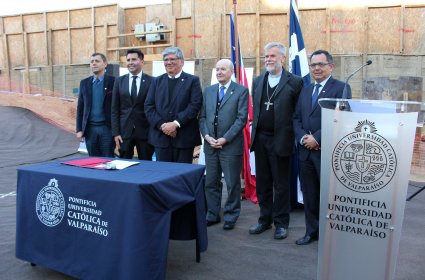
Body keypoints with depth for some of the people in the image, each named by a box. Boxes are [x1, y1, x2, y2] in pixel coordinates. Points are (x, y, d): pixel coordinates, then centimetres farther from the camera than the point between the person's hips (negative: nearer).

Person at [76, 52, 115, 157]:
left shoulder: (113, 81, -3)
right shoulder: (84, 83, 9)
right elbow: (80, 107, 10)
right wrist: (79, 129, 5)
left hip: (107, 128, -3)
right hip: (90, 128, 3)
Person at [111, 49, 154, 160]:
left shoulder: (151, 81, -2)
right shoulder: (119, 81, 7)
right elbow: (115, 109, 6)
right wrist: (115, 132, -1)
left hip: (145, 131, -2)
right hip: (124, 131, 2)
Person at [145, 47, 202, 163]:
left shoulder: (192, 81, 3)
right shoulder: (157, 81, 14)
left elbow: (195, 105, -8)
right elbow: (148, 106, 6)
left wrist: (176, 124, -16)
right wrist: (162, 125, -9)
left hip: (184, 137, -3)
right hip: (161, 135, 3)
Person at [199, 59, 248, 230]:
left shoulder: (241, 91, -3)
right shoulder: (208, 90, 12)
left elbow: (242, 118, -10)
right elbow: (202, 117, 10)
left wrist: (225, 139, -15)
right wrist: (207, 136, -6)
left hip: (231, 145, -4)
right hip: (210, 144, 5)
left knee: (232, 183, 6)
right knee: (211, 182, 11)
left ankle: (231, 216, 21)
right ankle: (212, 214, 25)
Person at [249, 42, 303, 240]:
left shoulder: (294, 82, -5)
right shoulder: (258, 81, 11)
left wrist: (289, 136, -6)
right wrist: (257, 128, 12)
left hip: (280, 140, -5)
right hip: (260, 139, 5)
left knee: (281, 184, 6)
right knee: (262, 183, 13)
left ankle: (281, 223, 20)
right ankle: (265, 219, 28)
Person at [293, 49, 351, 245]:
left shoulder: (341, 88, -5)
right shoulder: (305, 90, 17)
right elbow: (296, 118, 14)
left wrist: (317, 139, -16)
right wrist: (303, 137, -4)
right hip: (306, 151, 6)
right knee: (309, 195, 13)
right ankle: (312, 231, 27)